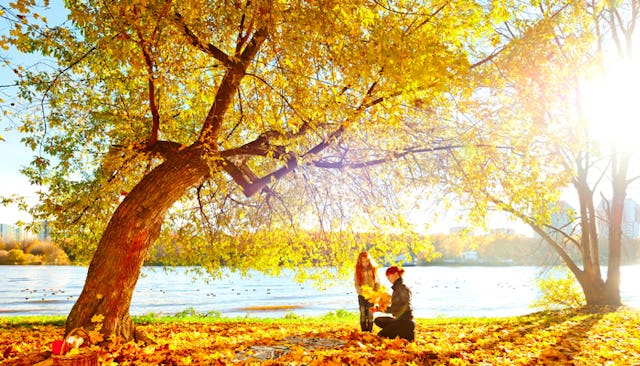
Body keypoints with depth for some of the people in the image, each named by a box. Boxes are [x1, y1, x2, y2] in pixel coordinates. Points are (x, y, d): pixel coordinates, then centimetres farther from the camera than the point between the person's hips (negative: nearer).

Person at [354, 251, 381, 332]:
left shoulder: (373, 269, 0)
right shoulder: (358, 271, 0)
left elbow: (378, 283, 2)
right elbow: (356, 284, -1)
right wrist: (361, 291, -18)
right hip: (362, 296, 0)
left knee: (370, 314, 0)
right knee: (363, 314, 1)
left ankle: (370, 331, 6)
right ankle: (363, 331, 8)